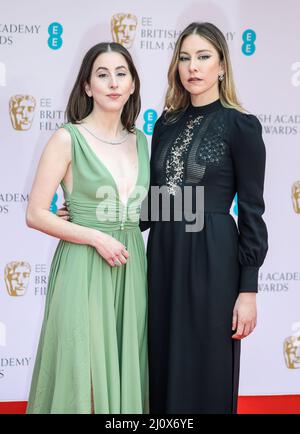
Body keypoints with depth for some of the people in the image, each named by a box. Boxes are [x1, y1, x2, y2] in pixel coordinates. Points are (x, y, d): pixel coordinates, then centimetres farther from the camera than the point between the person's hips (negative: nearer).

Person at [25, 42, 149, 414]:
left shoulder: (139, 141, 8)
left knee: (124, 371, 12)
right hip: (83, 269, -5)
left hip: (130, 268, 5)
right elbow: (35, 214, -9)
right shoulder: (68, 139, -8)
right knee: (82, 374, 2)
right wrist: (96, 237, -15)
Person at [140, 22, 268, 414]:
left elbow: (251, 211, -7)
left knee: (204, 369, 3)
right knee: (165, 363, 11)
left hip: (211, 257, -5)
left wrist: (248, 289, -10)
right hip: (163, 253, 6)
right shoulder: (167, 124, 10)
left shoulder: (241, 126, -6)